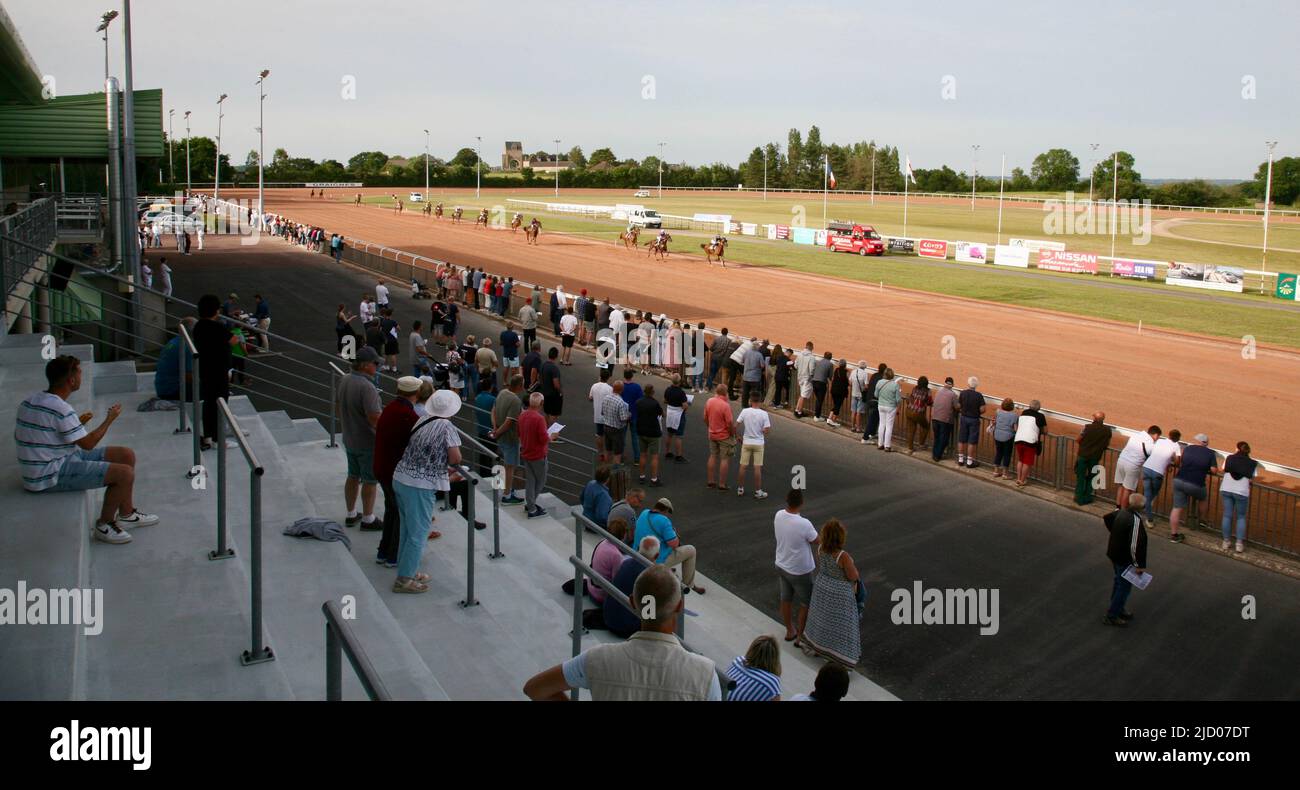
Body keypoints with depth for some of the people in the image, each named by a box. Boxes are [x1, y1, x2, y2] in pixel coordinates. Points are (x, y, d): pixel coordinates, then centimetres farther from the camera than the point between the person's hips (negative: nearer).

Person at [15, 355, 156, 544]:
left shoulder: (30, 401, 8)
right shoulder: (61, 410, -24)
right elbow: (88, 444, -17)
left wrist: (78, 423, 17)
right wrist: (109, 419, -3)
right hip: (52, 476, -11)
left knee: (127, 455, 10)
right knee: (125, 473, -20)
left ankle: (126, 514, 22)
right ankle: (104, 525, 1)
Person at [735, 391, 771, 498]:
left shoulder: (745, 411, -9)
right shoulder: (764, 414, -12)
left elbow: (736, 425, -7)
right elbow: (767, 430, -15)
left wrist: (738, 437, 9)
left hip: (746, 442, 1)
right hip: (759, 443, -1)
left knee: (742, 466, 11)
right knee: (757, 468, 4)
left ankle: (740, 489, 19)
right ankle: (758, 491, 9)